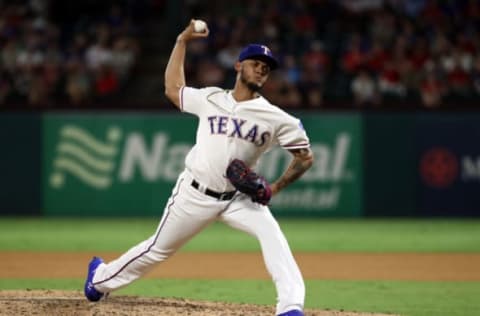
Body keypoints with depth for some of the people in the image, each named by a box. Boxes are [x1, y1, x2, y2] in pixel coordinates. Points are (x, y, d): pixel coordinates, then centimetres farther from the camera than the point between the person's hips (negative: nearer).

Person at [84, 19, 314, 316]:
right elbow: (173, 89, 16)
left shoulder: (275, 117, -6)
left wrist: (275, 187, -14)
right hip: (194, 194, 1)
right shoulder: (210, 99, 1)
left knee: (271, 233, -28)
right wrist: (182, 41, 15)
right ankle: (101, 278, 38)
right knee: (158, 249, 13)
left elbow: (305, 156, -2)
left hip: (239, 198, -1)